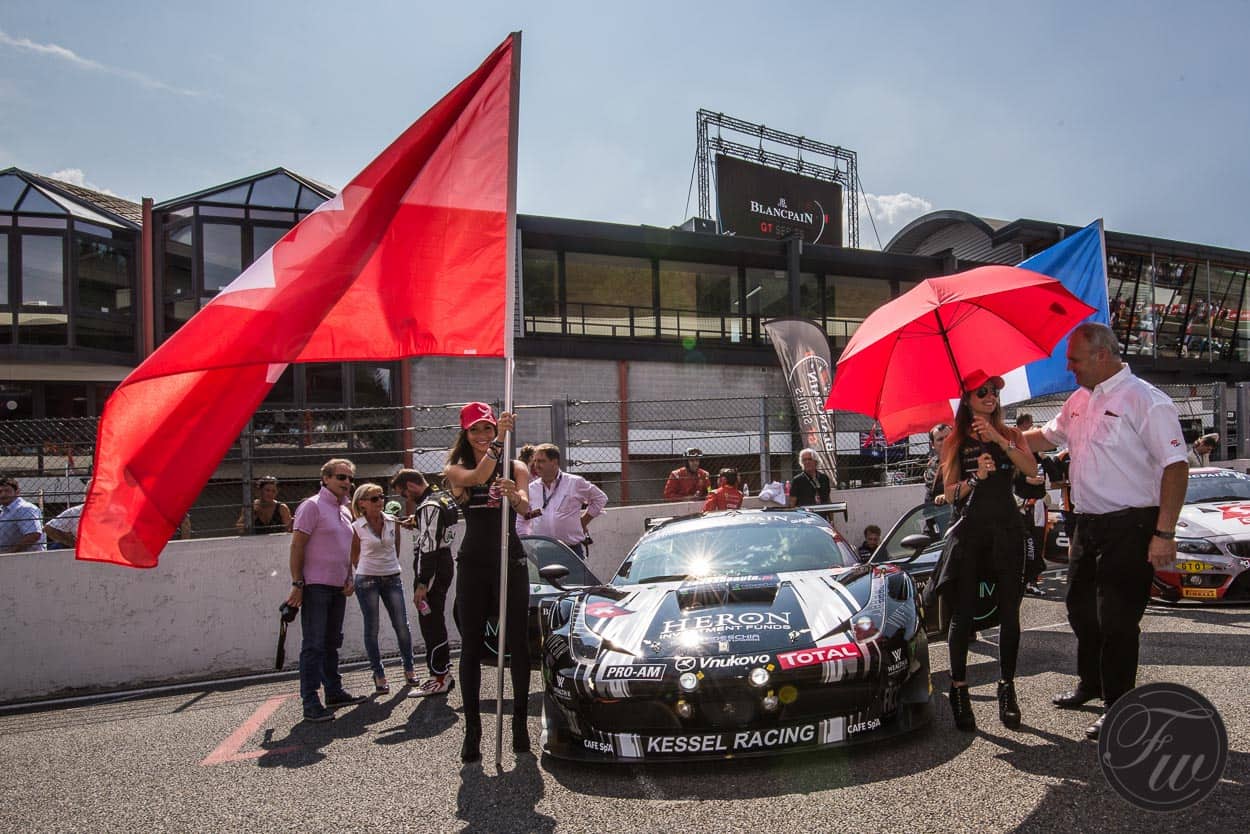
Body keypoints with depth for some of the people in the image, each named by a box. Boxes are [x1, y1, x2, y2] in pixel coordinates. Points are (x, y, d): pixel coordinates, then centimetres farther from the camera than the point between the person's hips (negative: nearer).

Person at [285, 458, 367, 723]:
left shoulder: (345, 511, 15)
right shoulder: (312, 506, -9)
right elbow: (297, 546, -13)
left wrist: (349, 579, 10)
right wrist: (297, 584, -17)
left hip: (338, 588, 8)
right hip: (316, 586, -8)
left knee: (332, 642, 15)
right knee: (314, 645, -6)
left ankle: (334, 691, 25)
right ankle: (310, 702, -2)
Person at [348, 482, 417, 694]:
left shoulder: (393, 522, 2)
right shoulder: (356, 527, -5)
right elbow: (354, 557, 6)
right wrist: (366, 573, 9)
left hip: (392, 578, 3)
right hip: (367, 581, -2)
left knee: (402, 625, 3)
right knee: (372, 629, 3)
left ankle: (408, 669, 19)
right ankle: (379, 675, 13)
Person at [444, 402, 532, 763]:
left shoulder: (516, 468, 5)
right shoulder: (456, 470, 5)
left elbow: (525, 508, -13)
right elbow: (478, 477, -19)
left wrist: (514, 495, -35)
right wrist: (498, 441, -29)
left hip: (511, 560, 0)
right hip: (473, 564, 0)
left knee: (518, 644, 3)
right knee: (471, 647, 2)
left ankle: (520, 723, 13)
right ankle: (472, 730, 8)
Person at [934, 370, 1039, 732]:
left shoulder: (1010, 434, 11)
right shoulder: (955, 442, 7)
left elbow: (1031, 467, -9)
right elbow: (950, 494, 0)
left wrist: (998, 438, -18)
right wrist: (975, 477, -17)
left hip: (1007, 530, 2)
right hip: (970, 531, -2)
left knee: (1009, 612, 3)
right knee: (964, 613, -1)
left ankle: (1007, 689, 14)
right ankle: (959, 690, 6)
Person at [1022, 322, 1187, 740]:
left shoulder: (1145, 400, -15)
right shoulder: (1080, 400, 10)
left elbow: (1175, 467, -18)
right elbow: (1047, 437, 25)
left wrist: (1164, 533, -22)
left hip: (1130, 526, -8)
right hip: (1087, 523, 8)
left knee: (1116, 620, -3)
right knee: (1081, 609, 19)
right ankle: (1090, 684, 39)